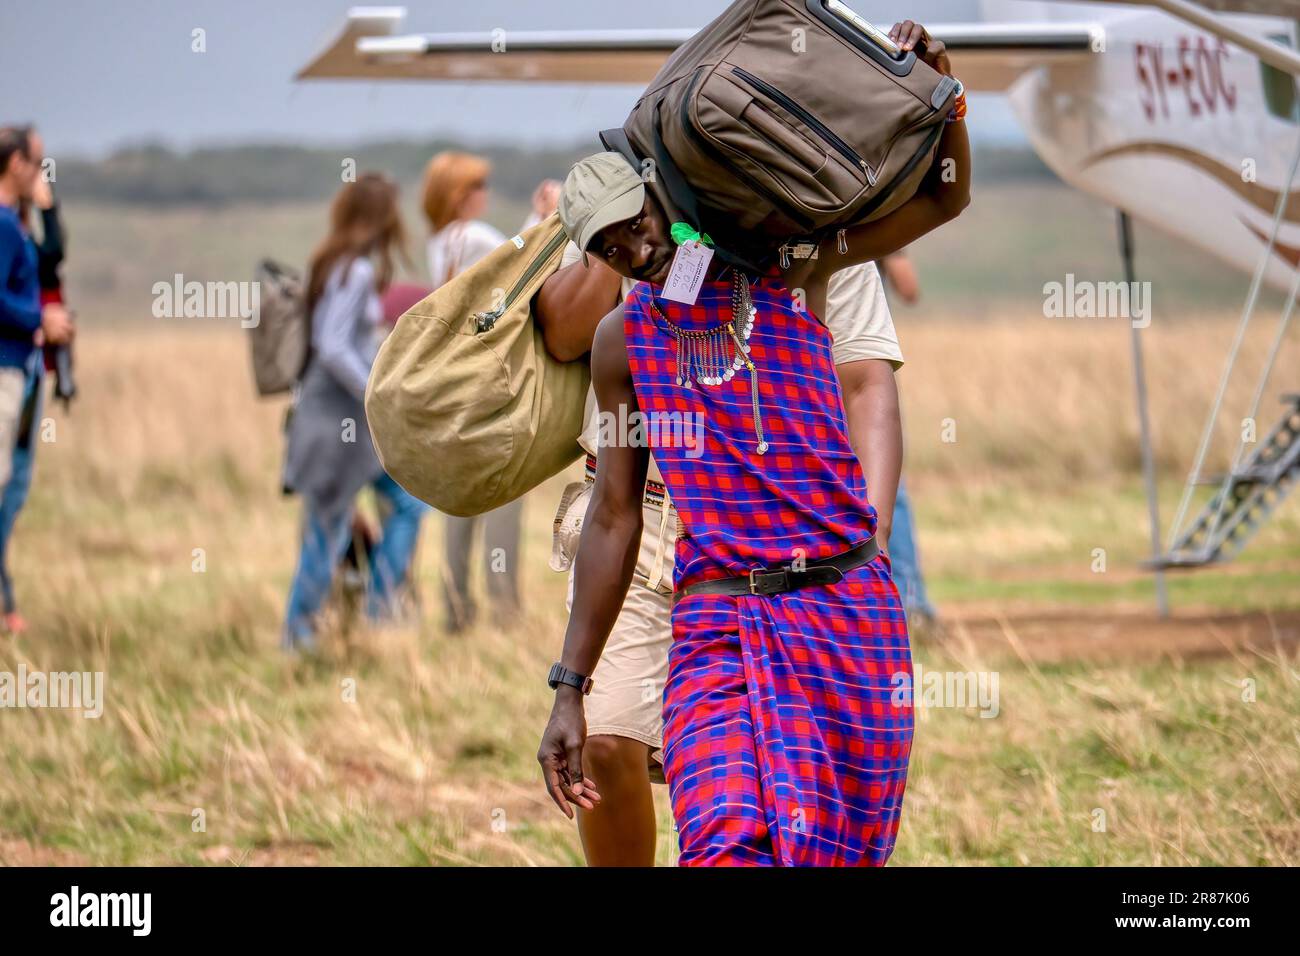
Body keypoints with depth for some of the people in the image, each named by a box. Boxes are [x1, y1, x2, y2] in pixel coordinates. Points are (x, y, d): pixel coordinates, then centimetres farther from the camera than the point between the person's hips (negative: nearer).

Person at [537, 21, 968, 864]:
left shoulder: (786, 264, 5)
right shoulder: (622, 340, 11)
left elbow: (944, 198, 6)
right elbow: (614, 519, 14)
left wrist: (940, 85, -14)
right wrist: (569, 691, 10)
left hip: (847, 602, 0)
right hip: (716, 623, 0)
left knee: (835, 850, 2)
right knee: (726, 841, -22)